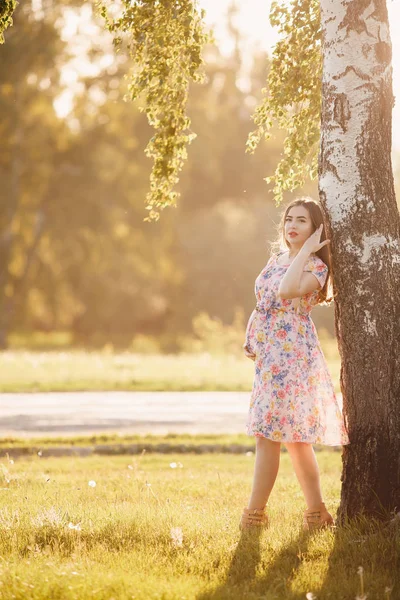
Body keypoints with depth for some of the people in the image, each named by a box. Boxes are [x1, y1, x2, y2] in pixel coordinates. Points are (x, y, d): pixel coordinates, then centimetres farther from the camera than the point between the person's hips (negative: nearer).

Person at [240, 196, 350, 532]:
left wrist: (305, 251, -20)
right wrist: (251, 339, 10)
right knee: (294, 437, 12)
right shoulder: (277, 258, 15)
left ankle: (255, 514, -3)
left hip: (291, 355, -9)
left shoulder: (315, 267, -9)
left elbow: (287, 291, -29)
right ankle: (317, 512, 18)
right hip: (270, 354, 9)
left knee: (268, 435, -9)